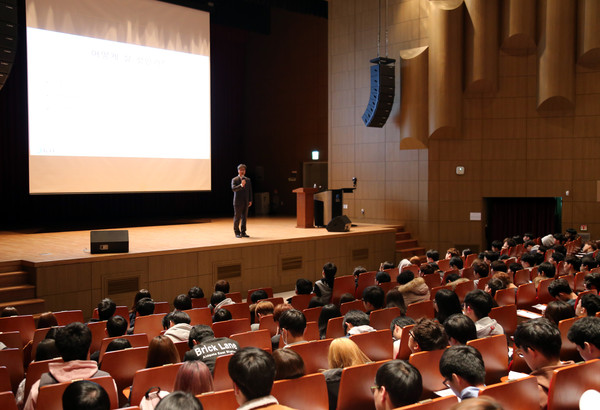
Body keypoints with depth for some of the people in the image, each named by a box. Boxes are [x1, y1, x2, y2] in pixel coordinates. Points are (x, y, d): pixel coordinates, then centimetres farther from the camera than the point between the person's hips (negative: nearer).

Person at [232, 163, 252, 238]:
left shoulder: (248, 180, 12)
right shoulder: (234, 180, -2)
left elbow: (250, 190, 14)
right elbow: (233, 189, -18)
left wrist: (250, 200, 7)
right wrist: (241, 185, -33)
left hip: (246, 202, 4)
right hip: (238, 202, -4)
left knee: (244, 217, 7)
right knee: (237, 218, -1)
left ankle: (243, 232, 14)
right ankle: (237, 232, 8)